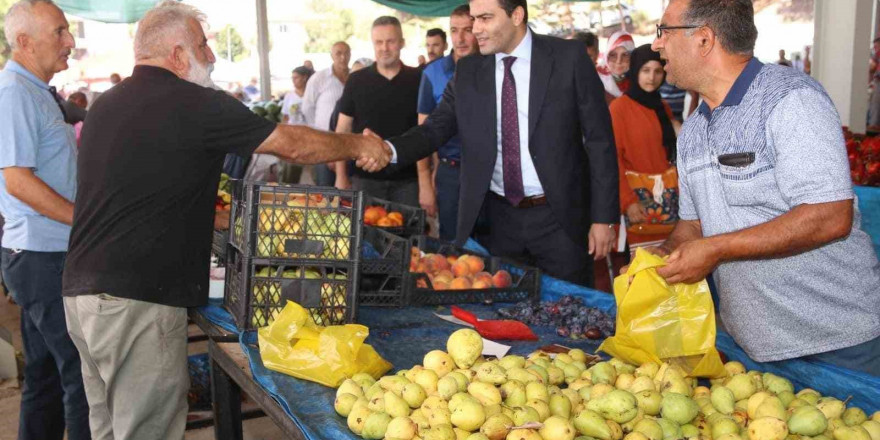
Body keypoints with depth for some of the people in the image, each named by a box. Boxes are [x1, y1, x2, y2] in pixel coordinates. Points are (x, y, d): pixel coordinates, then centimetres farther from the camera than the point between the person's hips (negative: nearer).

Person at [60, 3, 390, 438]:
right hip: (136, 301, -9)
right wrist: (360, 145, 10)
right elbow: (293, 144, -4)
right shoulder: (195, 104, -11)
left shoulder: (105, 105, 14)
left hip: (81, 289, 9)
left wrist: (215, 216, 28)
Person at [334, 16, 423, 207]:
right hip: (366, 177, 0)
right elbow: (342, 130, 5)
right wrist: (341, 176, -1)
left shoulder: (418, 80, 1)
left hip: (408, 179, 0)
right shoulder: (356, 81, 1)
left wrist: (427, 174, -5)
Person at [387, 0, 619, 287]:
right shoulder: (468, 71, 4)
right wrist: (389, 150, -21)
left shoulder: (569, 57, -6)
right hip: (498, 218, 3)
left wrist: (603, 217, -7)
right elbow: (435, 129, 0)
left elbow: (599, 139, -5)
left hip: (559, 217, -3)